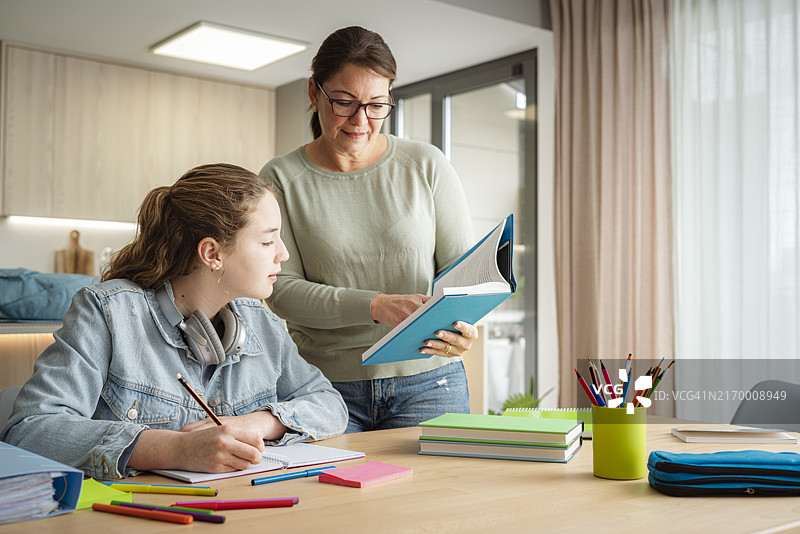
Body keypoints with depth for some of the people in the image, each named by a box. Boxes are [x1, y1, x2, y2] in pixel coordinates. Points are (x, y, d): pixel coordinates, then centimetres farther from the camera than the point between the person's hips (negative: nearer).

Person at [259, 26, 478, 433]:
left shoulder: (427, 166, 3)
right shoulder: (280, 180, 0)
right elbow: (280, 289, -8)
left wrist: (460, 321, -19)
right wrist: (377, 306, -23)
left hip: (427, 383, 1)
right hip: (325, 387, 0)